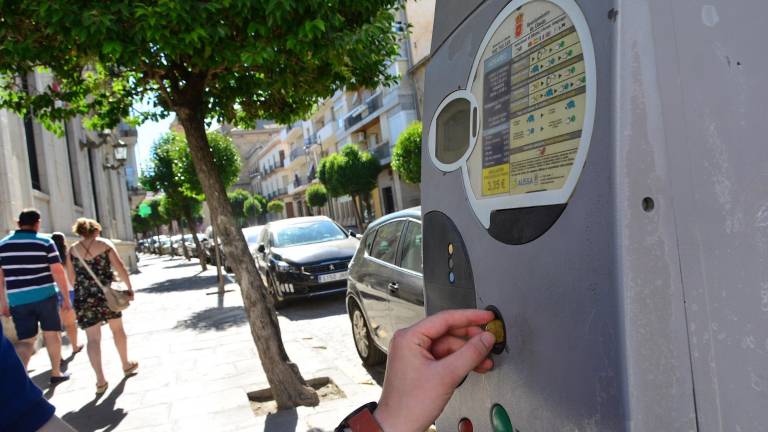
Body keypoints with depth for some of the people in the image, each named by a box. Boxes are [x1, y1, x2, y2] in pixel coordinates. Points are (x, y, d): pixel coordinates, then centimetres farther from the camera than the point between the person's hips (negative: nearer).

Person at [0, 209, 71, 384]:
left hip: (18, 300, 2)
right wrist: (66, 297, -2)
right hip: (45, 296, -2)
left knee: (25, 340, 6)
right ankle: (56, 373, 21)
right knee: (52, 334, 11)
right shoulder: (45, 243, -5)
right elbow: (58, 272, -9)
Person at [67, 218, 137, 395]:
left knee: (93, 338, 2)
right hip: (106, 293, -1)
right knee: (117, 329, 17)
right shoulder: (105, 244, -1)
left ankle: (100, 380, -2)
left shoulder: (72, 249, 5)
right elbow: (120, 267, -8)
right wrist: (129, 288, -3)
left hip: (83, 297, 1)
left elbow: (71, 276, 8)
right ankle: (127, 365, 31)